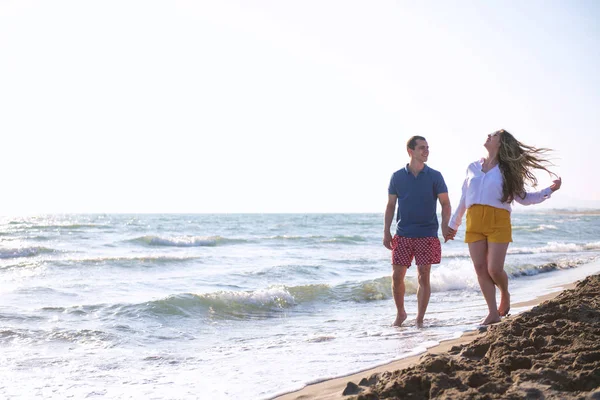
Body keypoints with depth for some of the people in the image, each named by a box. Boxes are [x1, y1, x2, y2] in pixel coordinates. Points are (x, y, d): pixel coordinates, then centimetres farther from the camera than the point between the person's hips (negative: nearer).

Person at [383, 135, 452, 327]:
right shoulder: (397, 177, 4)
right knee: (397, 276, 2)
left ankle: (420, 319, 10)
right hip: (402, 235, 1)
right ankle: (400, 312, 24)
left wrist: (445, 225, -16)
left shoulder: (435, 176, 1)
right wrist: (386, 232, 1)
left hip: (427, 235, -1)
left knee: (424, 277, -1)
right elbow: (390, 206, 8)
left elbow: (445, 204, 1)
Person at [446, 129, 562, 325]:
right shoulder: (472, 168, 14)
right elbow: (464, 199, 20)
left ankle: (505, 295, 23)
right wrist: (453, 225, 22)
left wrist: (549, 190, -1)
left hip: (498, 223, -3)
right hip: (474, 224, 3)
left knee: (494, 269, -10)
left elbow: (523, 198, 8)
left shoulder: (506, 171, 6)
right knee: (480, 269, -2)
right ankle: (493, 313, 5)